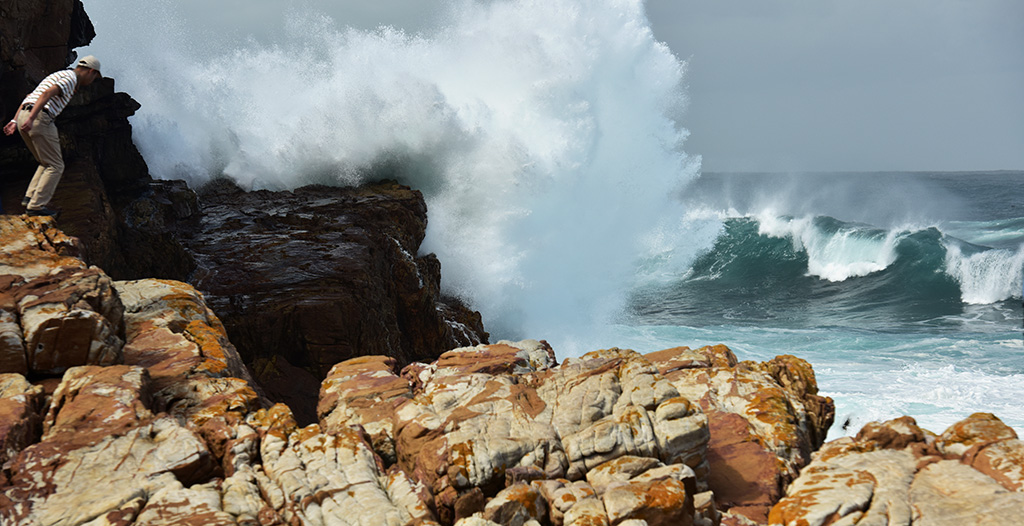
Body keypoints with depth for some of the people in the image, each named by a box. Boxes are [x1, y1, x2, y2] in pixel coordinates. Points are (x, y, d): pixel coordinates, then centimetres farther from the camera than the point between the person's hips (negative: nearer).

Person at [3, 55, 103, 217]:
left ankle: (30, 198, 11)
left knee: (46, 164, 20)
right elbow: (47, 94, -20)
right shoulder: (71, 78, -3)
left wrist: (15, 121, 21)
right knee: (55, 166, -1)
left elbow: (29, 97, 26)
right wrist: (31, 119, -28)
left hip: (23, 117, 9)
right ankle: (36, 205, -5)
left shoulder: (58, 76, 27)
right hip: (40, 120, -9)